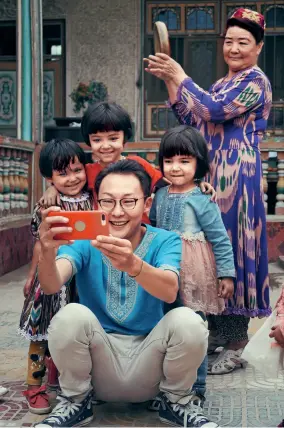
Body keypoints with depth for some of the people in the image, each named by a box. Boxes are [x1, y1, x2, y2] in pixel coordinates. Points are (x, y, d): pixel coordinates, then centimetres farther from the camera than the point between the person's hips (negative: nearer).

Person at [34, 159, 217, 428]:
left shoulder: (165, 242, -6)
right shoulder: (83, 241, -6)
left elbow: (169, 292, -28)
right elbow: (52, 286, -25)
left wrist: (133, 264, -50)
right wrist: (48, 251, -48)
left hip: (148, 360, 0)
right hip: (97, 363, 0)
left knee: (187, 320, -27)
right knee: (71, 315, -28)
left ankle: (176, 402, 2)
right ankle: (75, 402, 0)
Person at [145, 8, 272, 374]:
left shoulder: (255, 82, -7)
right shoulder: (222, 85, 19)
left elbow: (214, 111, -19)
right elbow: (192, 121, 16)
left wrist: (179, 75, -11)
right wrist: (169, 81, 7)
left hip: (237, 178, -8)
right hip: (213, 177, 9)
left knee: (233, 250, -7)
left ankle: (236, 344, 0)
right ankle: (217, 330, 21)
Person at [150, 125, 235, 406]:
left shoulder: (201, 201, -14)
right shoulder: (160, 195, 3)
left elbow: (220, 240, -11)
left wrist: (226, 274, -11)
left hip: (193, 276, -6)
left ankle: (196, 389, 17)